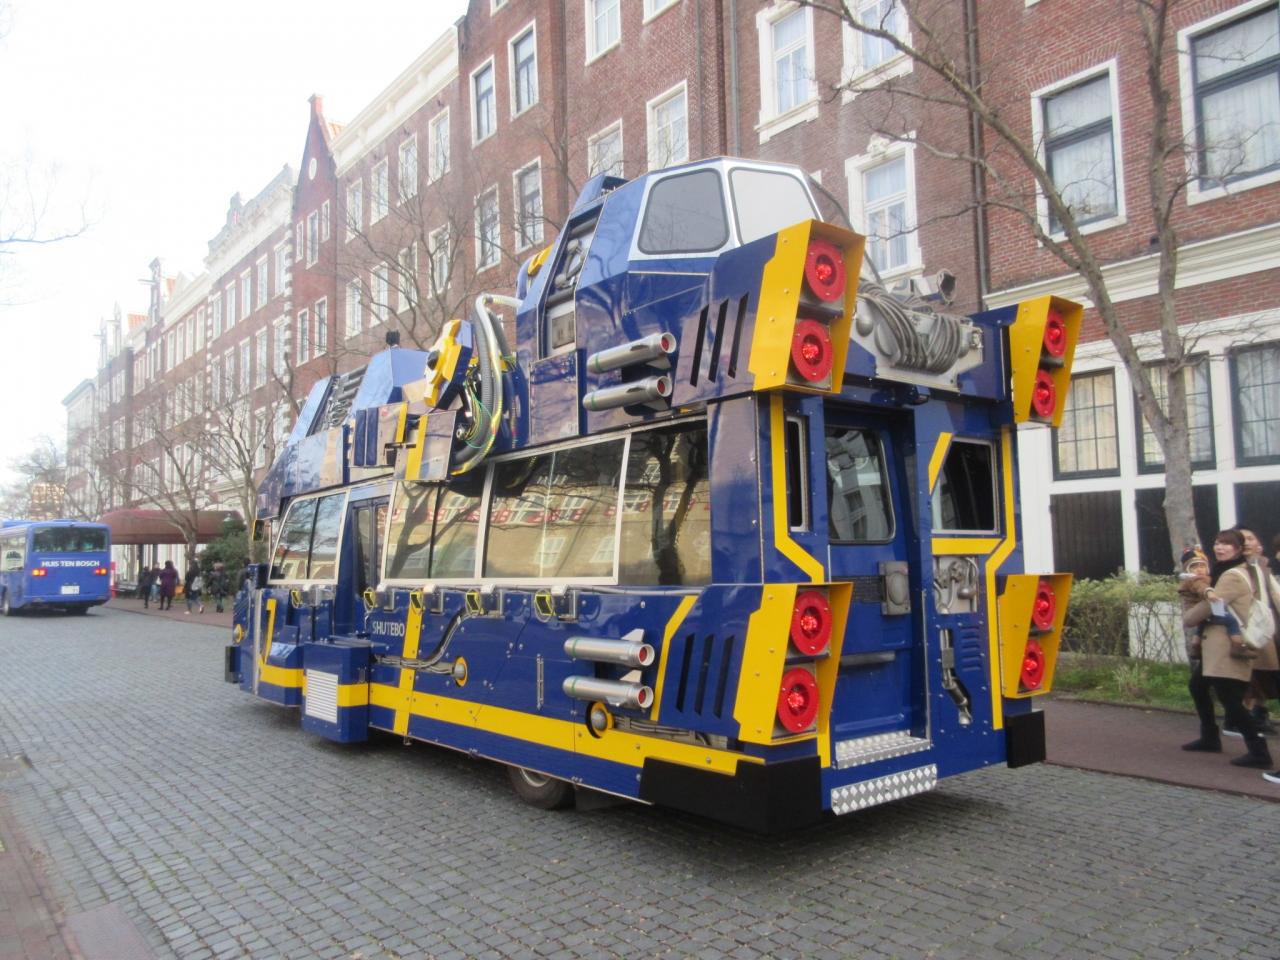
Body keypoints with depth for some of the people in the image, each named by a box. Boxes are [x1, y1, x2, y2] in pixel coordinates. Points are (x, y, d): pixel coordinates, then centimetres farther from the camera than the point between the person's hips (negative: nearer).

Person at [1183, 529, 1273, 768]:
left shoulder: (1231, 576, -16)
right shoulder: (1225, 572, 18)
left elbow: (1209, 606, -18)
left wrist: (1187, 618, 0)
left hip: (1229, 647, -11)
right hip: (1217, 645, 11)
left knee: (1229, 699, -10)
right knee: (1197, 685, 20)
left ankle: (1259, 751, -7)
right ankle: (1210, 738, 31)